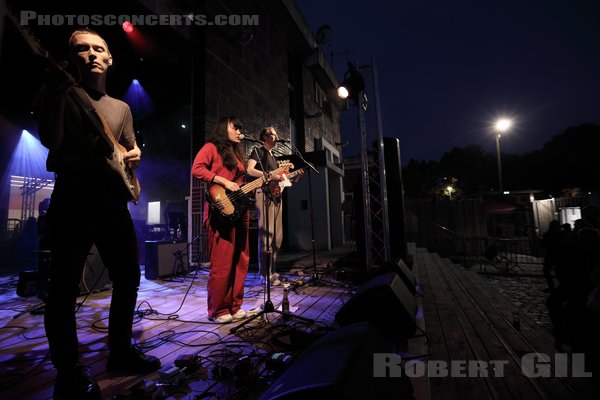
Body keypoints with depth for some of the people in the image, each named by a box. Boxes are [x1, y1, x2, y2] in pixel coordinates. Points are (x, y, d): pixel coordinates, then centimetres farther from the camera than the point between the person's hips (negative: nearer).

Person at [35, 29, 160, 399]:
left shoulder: (121, 108, 19)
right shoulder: (61, 93, 4)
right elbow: (51, 140, -11)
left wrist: (135, 154, 0)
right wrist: (56, 91, -21)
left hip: (113, 199, 5)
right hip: (72, 199, -5)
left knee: (129, 277, 9)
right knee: (65, 286, 0)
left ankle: (121, 350, 28)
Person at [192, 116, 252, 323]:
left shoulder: (237, 153, 26)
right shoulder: (212, 147, 3)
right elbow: (197, 169, -12)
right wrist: (224, 182, -17)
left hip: (239, 210, 8)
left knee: (240, 261, 10)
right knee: (222, 263, -5)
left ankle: (235, 306, 22)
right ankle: (218, 310, 10)